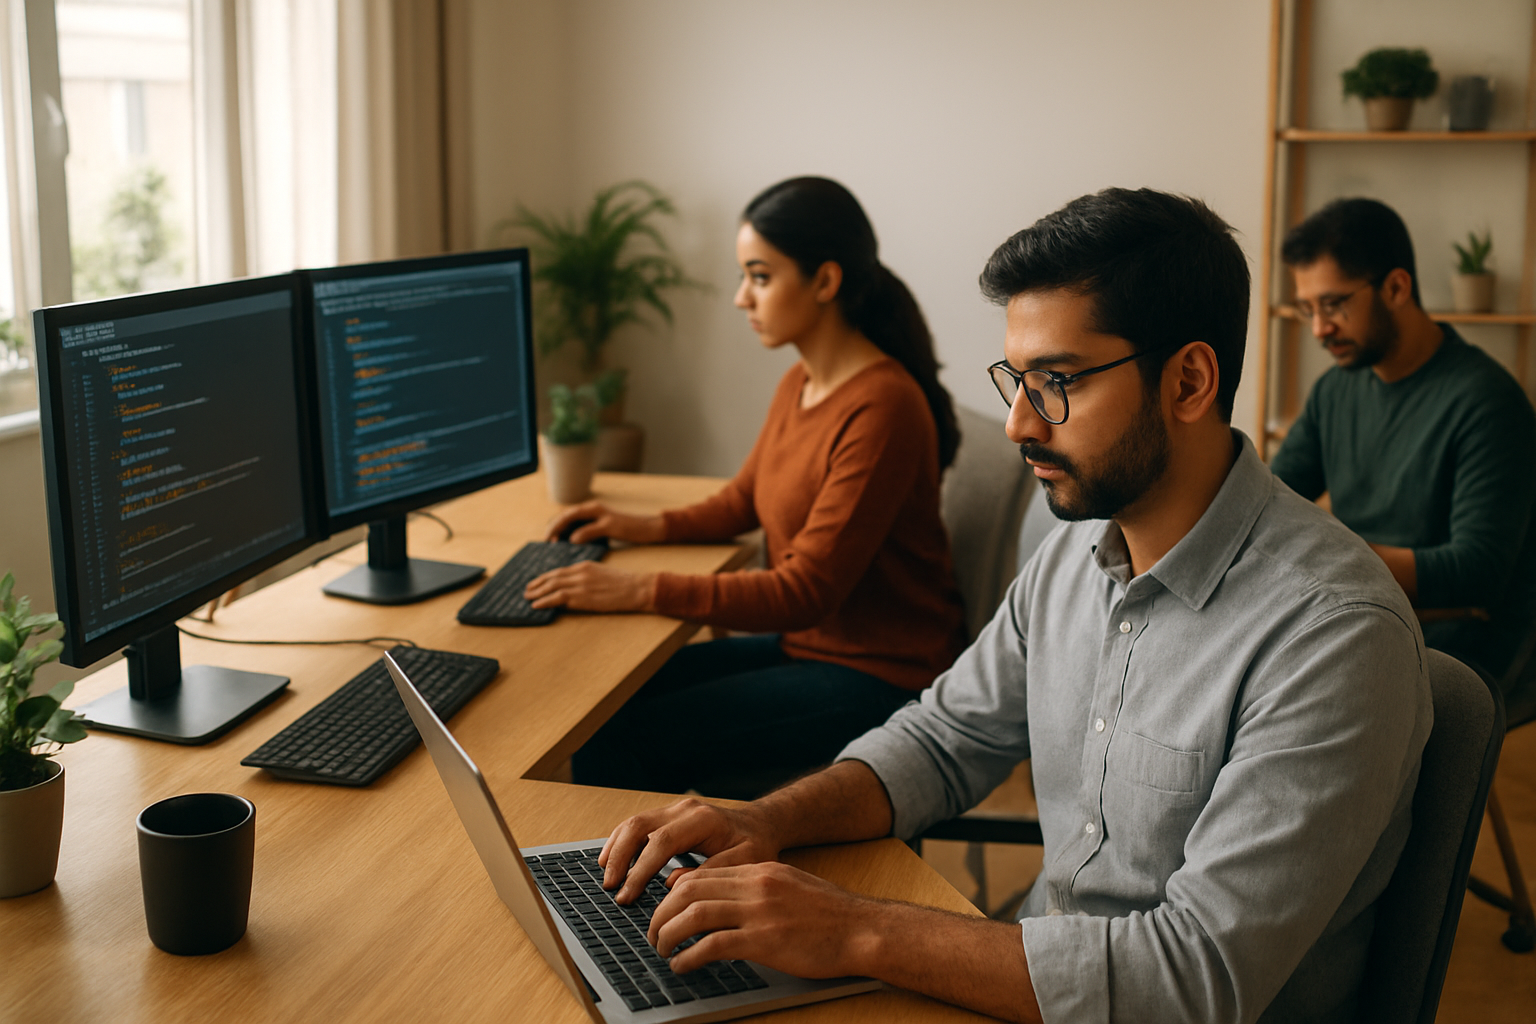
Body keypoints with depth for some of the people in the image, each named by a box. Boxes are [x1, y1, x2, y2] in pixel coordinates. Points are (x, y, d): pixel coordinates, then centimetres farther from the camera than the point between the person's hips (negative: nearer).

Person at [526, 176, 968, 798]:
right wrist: (648, 528, 4)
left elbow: (805, 591, -25)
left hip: (879, 675, -8)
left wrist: (641, 592, -26)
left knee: (623, 744, -14)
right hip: (806, 643, 8)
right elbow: (744, 500, 22)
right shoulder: (799, 385, 5)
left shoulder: (883, 407, -23)